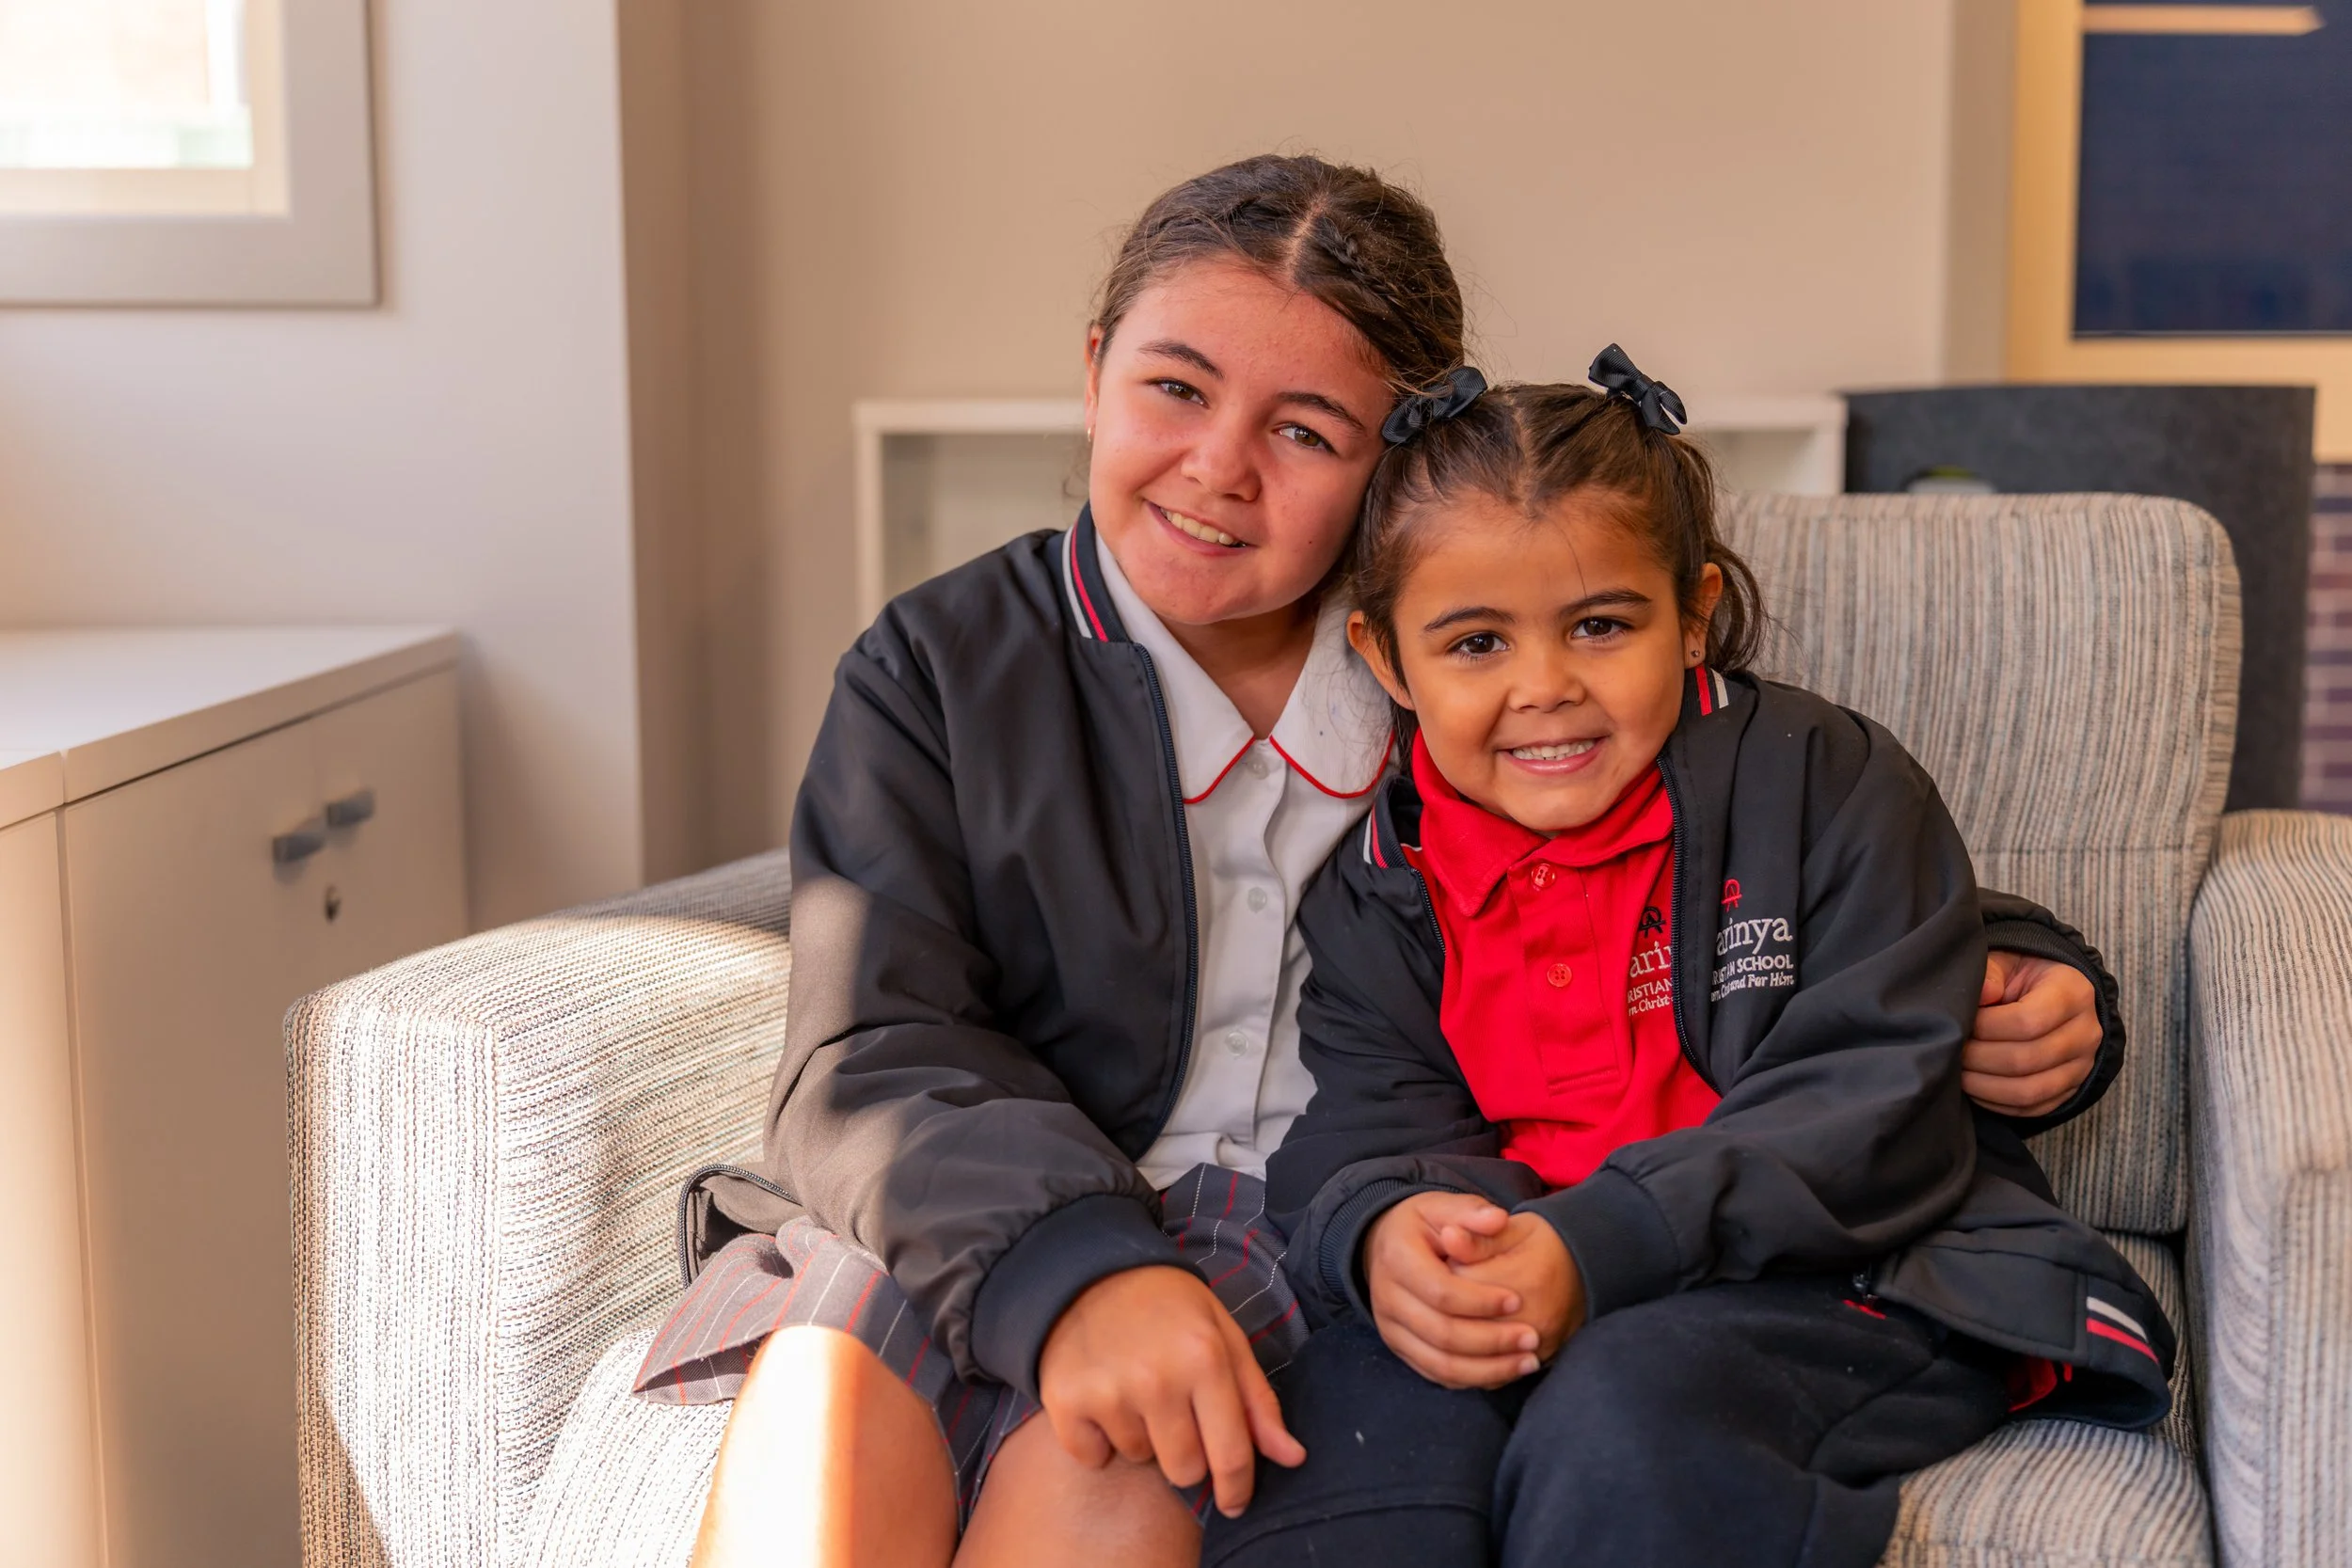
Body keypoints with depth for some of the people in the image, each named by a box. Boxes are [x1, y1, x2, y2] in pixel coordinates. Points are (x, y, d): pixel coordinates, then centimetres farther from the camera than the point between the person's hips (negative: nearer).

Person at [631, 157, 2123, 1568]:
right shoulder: (939, 672, 7)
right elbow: (879, 1059, -6)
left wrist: (2004, 995, -1)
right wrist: (1075, 1267, -27)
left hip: (1338, 1248, 0)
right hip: (988, 1233, 1)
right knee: (831, 1372, -32)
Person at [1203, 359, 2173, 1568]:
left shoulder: (1828, 780, -2)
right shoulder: (1379, 881, 11)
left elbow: (1867, 1107, -11)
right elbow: (1366, 1120, 4)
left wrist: (1600, 1244, -25)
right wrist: (1380, 1234, -24)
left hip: (1842, 1274, -2)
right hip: (1514, 1288, 2)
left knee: (1625, 1411, -35)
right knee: (1372, 1410, -31)